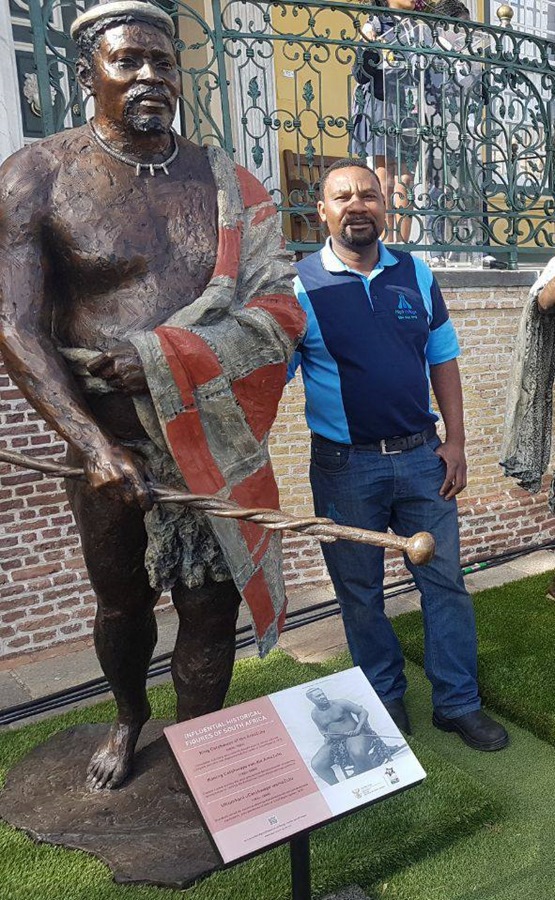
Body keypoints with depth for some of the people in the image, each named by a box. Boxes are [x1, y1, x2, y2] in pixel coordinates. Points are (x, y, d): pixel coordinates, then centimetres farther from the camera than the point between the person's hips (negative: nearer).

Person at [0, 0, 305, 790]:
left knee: (211, 609, 7)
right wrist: (94, 446, -20)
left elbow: (281, 310, -5)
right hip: (104, 440, -1)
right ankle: (129, 718, 50)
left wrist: (166, 356, -19)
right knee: (121, 599, 19)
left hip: (213, 441, 1)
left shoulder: (227, 184, 4)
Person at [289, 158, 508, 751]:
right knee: (359, 592, 12)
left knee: (445, 581, 9)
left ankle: (458, 703, 28)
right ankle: (385, 700, 34)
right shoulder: (298, 286, -6)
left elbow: (442, 359, 9)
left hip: (421, 456, 3)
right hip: (345, 467, -2)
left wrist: (455, 441, 2)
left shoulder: (416, 275, 5)